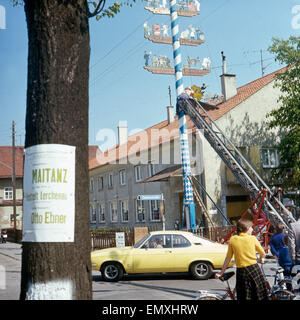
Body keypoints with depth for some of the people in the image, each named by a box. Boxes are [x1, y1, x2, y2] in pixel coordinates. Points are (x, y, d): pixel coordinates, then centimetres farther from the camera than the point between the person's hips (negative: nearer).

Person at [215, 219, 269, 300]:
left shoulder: (232, 239, 2)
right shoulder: (252, 238, -1)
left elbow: (228, 258, 2)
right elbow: (263, 254, 9)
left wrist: (221, 273, 10)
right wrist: (260, 259, 32)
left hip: (241, 271, 1)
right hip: (254, 269, -1)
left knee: (244, 297, 8)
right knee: (260, 295, 9)